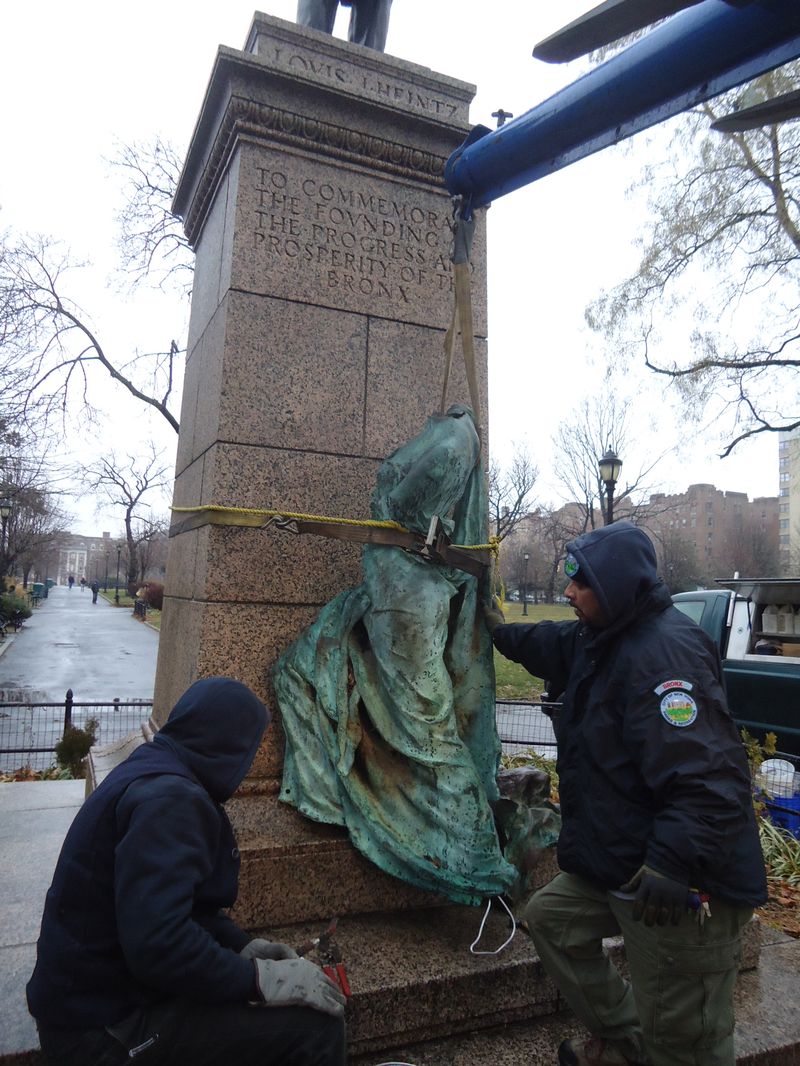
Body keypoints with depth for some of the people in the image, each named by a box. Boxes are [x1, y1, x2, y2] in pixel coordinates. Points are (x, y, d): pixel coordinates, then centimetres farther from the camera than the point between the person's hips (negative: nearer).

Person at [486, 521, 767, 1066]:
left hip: (687, 888, -10)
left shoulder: (665, 652, -25)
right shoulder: (603, 638, 7)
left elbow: (707, 779, -32)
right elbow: (555, 643, 30)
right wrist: (502, 633, 42)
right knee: (549, 917, 24)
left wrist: (670, 867, -36)